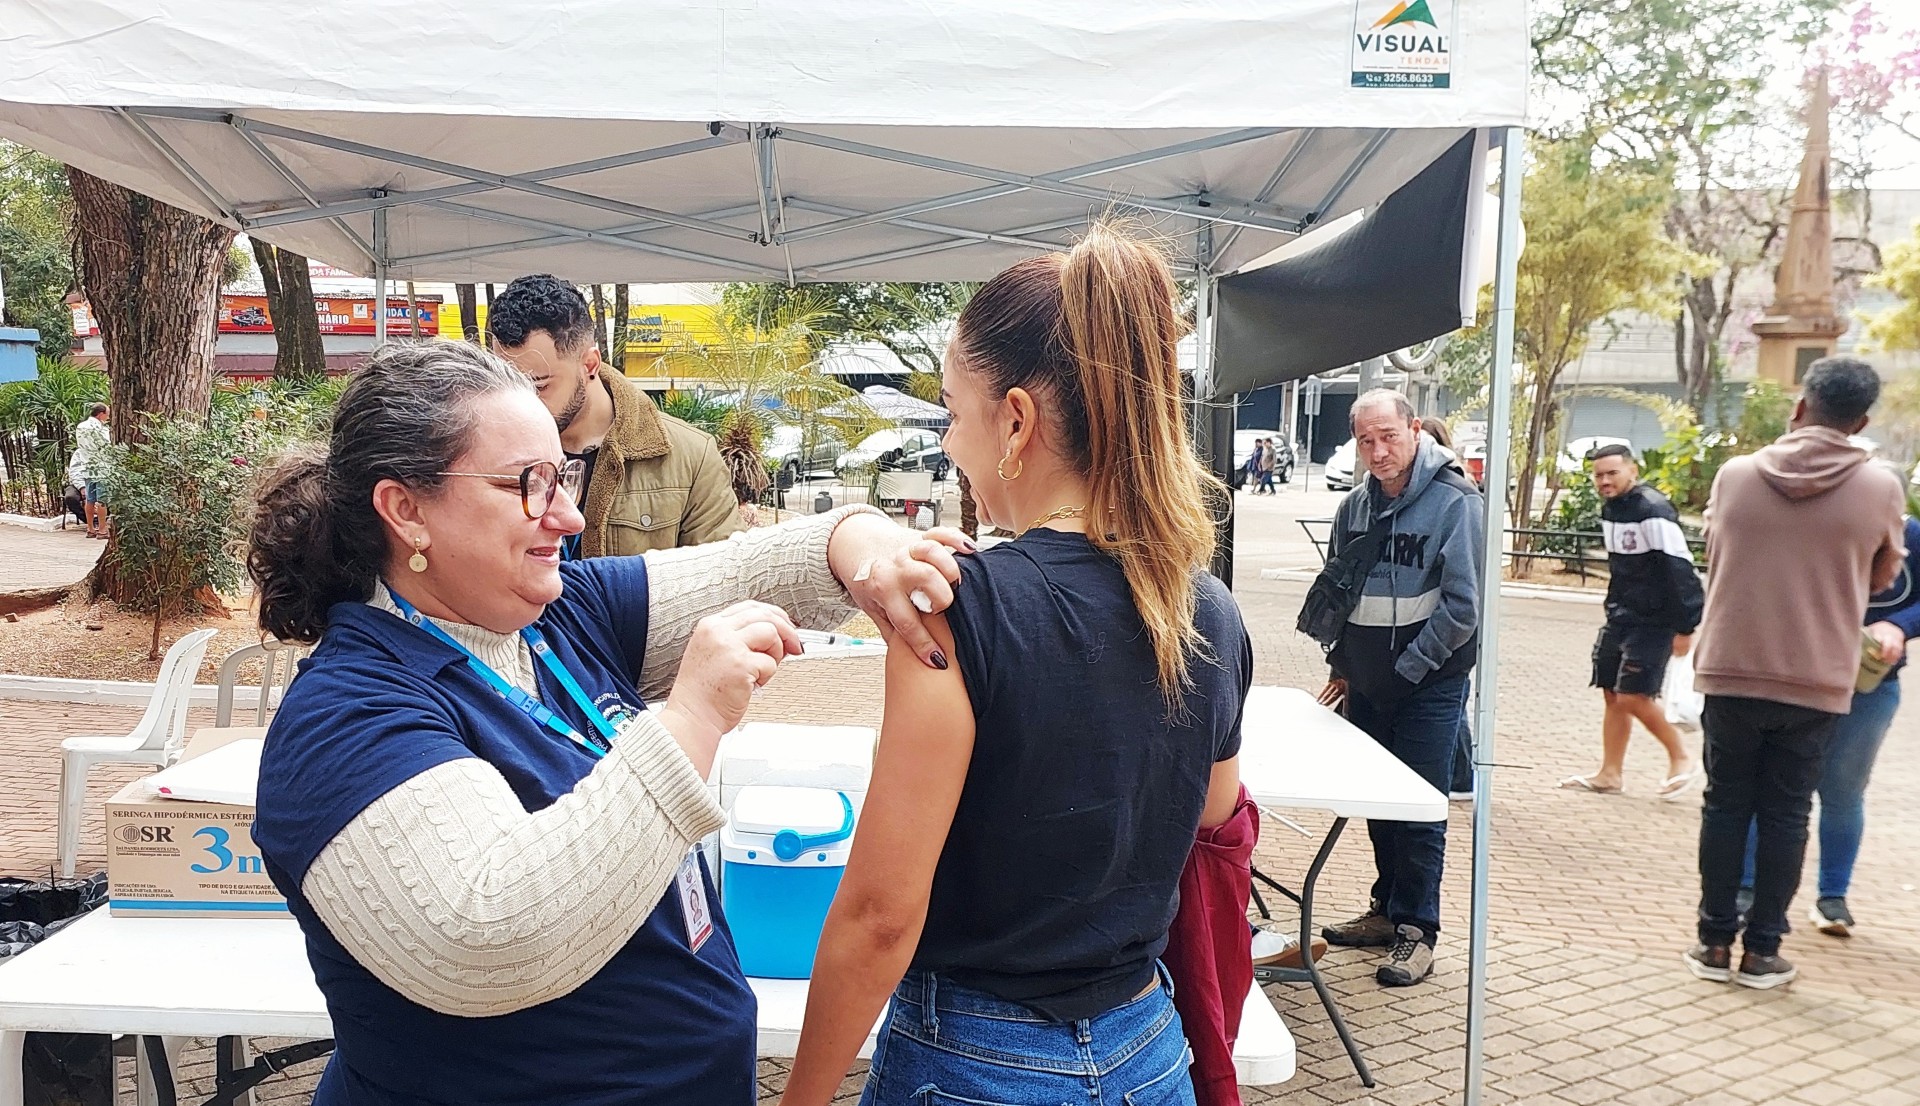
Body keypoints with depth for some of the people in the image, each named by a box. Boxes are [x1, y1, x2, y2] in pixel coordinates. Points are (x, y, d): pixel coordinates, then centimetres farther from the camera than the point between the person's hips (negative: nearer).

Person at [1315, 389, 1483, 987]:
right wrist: (1342, 664, 12)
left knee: (1420, 813, 0)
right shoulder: (1356, 505, 6)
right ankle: (1387, 910, 29)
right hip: (1367, 686, 6)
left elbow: (1462, 605, -16)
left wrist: (1407, 668, -14)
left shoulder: (1455, 502, -13)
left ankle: (1417, 931, 11)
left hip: (1429, 686, -6)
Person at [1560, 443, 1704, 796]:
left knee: (1633, 696, -11)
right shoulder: (1610, 510, 9)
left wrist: (1684, 627, -20)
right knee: (1613, 695, 9)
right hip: (1620, 617, 9)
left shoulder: (1653, 512, -19)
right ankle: (1610, 774, 16)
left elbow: (1680, 570, -20)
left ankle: (1682, 760, 9)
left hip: (1653, 622, -9)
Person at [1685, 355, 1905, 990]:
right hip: (1815, 683, 0)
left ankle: (1715, 943, 14)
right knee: (1785, 816, 9)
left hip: (1731, 672, 1)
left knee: (1725, 807, 10)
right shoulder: (1880, 489, -6)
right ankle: (1761, 951, 14)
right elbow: (1879, 581, 10)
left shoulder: (1736, 474, -4)